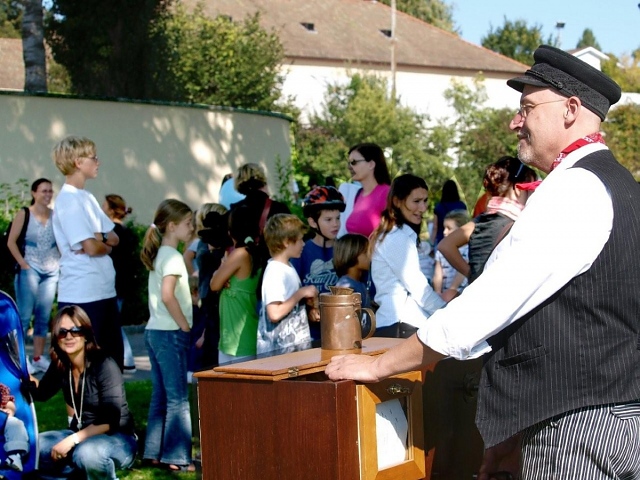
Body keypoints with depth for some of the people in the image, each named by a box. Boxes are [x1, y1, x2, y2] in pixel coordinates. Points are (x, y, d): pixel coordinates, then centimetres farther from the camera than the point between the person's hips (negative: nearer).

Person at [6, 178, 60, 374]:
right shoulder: (24, 214, -4)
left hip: (51, 272, 4)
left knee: (44, 317, 7)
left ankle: (38, 358, 13)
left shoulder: (56, 216, 6)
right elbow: (11, 242, -4)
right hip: (30, 270, -4)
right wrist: (23, 264, -9)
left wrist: (61, 262, 1)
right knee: (25, 315, -6)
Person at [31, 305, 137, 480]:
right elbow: (40, 392, 16)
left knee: (87, 453, -39)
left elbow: (110, 421, -23)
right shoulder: (60, 365, -1)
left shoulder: (104, 365, -20)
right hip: (81, 435, 7)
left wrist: (72, 439, -28)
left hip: (117, 438, -7)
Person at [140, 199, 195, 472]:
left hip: (154, 331, 9)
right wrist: (186, 327, -17)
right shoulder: (172, 256, -14)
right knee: (178, 398, -3)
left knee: (160, 396, 13)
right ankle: (177, 458, 0)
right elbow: (167, 295, -25)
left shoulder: (159, 254, 13)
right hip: (170, 334, -9)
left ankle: (156, 453, 18)